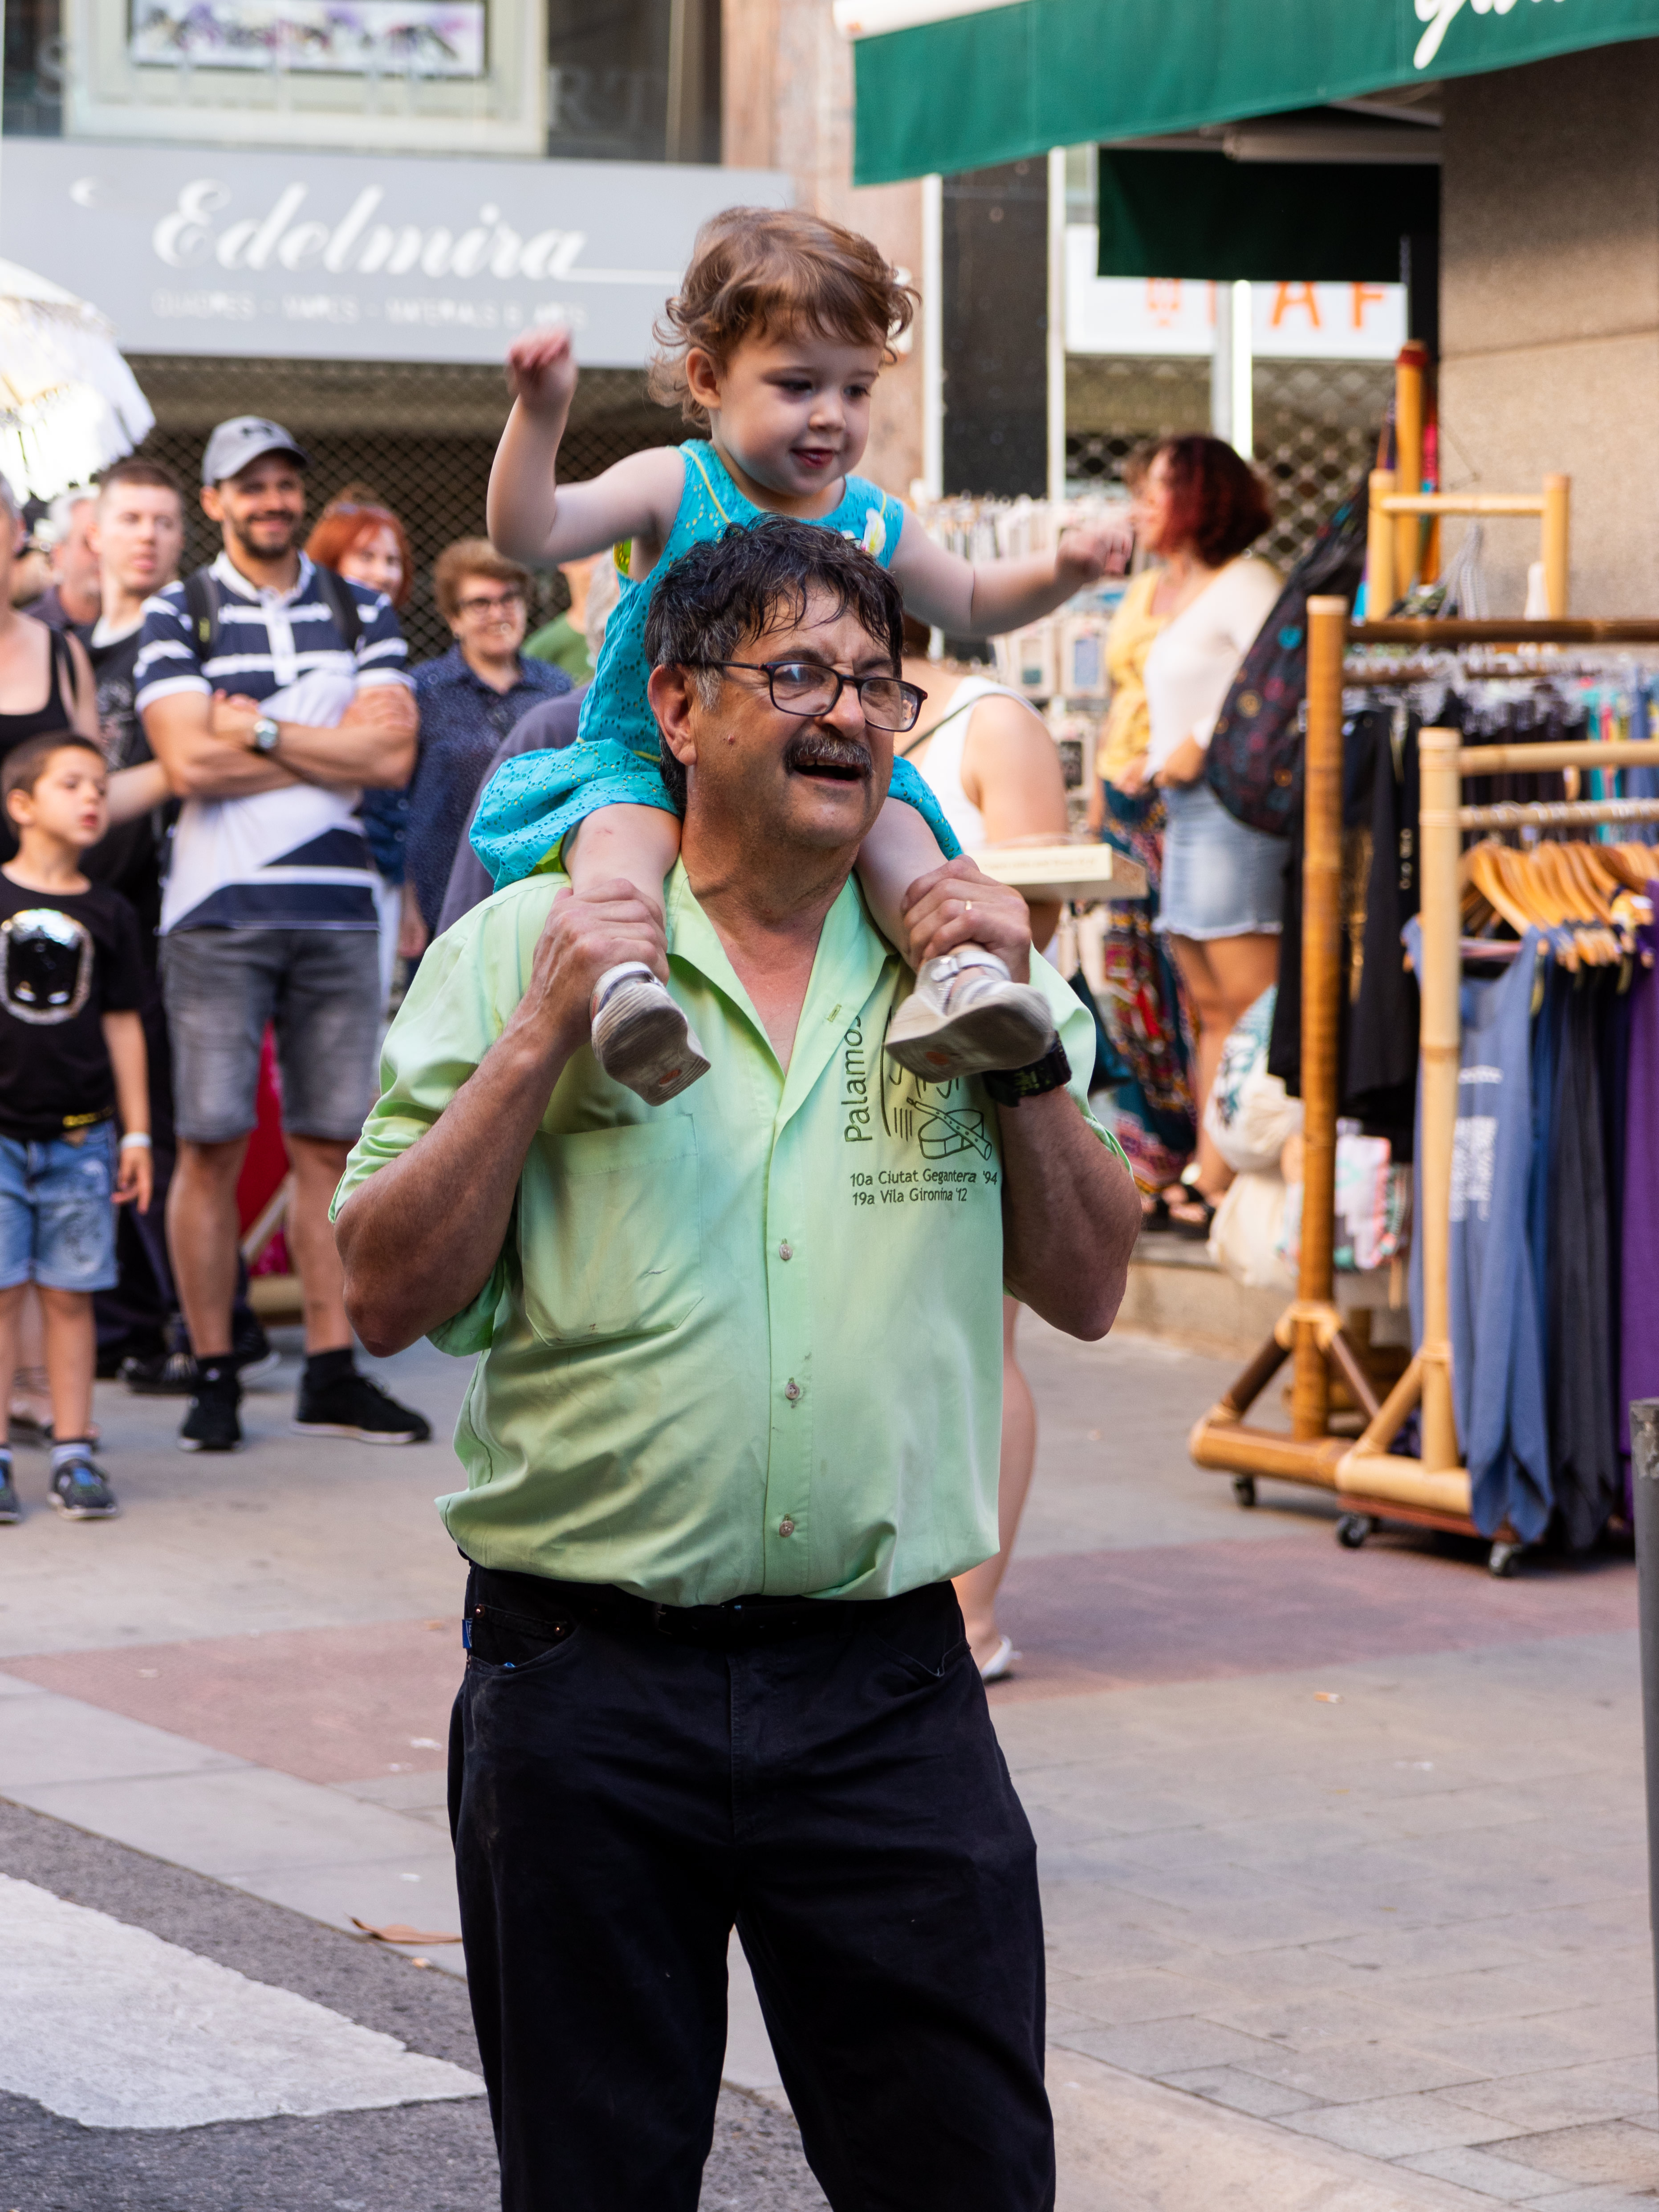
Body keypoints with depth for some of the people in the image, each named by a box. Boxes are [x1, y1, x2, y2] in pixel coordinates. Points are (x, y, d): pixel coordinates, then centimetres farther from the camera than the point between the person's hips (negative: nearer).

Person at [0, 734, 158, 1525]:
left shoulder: (107, 914, 7)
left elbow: (120, 1024, 11)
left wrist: (136, 1133, 9)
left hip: (80, 1137, 2)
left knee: (70, 1296, 5)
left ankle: (74, 1454, 10)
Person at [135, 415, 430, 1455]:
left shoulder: (362, 613, 12)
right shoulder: (178, 616, 5)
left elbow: (393, 752, -2)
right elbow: (190, 764, -9)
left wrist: (258, 728, -7)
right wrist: (327, 747, -4)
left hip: (336, 908, 2)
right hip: (218, 907, -2)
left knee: (330, 1143, 4)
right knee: (213, 1144, -3)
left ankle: (333, 1370, 10)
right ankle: (215, 1376, 3)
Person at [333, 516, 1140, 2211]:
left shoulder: (965, 961, 10)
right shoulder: (521, 949, 2)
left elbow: (1087, 1292, 10)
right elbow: (392, 1298, -3)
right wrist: (539, 1045, -12)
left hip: (887, 1687, 2)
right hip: (586, 1676, -2)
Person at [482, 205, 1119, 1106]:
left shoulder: (872, 523, 8)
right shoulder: (674, 489, -5)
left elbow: (968, 604, 24)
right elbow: (528, 533, -15)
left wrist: (1056, 573, 5)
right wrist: (538, 415, -31)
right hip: (645, 762, -4)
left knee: (896, 824, -24)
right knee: (618, 829, -35)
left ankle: (956, 970, -38)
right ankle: (624, 983, -58)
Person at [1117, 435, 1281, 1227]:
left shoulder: (1245, 583, -7)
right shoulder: (1174, 592, 21)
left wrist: (1200, 746, -17)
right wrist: (1154, 762, 12)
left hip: (1234, 804, -10)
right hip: (1185, 809, 10)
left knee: (1251, 1004, -11)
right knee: (1209, 1008, 8)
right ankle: (1211, 1181, 10)